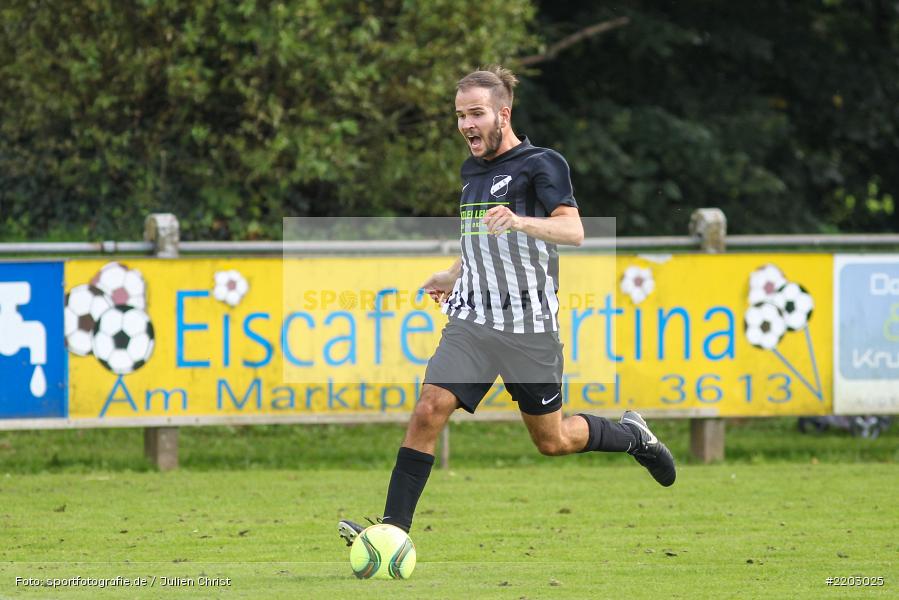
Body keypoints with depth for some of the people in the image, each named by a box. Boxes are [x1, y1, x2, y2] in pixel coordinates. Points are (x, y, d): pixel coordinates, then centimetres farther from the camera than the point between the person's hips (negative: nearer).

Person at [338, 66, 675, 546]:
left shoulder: (540, 164, -9)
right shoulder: (471, 170, 14)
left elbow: (573, 230, -23)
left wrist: (519, 221, -39)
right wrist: (454, 275, 33)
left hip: (530, 325, -5)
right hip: (471, 320, 5)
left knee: (552, 440, 7)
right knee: (429, 411, -15)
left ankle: (632, 435, 36)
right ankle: (394, 527, -17)